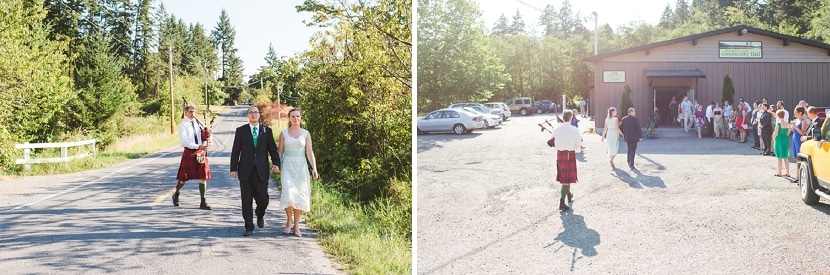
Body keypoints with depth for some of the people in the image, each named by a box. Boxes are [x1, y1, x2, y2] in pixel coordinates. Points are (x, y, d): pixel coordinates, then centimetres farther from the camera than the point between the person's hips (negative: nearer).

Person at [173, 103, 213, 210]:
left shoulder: (199, 123, 7)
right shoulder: (183, 125, -6)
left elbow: (207, 135, 14)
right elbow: (183, 141, -15)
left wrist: (205, 144, -9)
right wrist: (198, 146, -24)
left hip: (201, 153, 4)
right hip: (189, 153, -3)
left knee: (203, 177, 0)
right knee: (184, 178, 6)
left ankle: (203, 202, 3)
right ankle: (176, 194, 34)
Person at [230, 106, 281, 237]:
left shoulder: (267, 130, 7)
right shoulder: (241, 130, 5)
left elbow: (272, 149, 6)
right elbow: (235, 151, 4)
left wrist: (276, 163, -9)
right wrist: (233, 168, -2)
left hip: (261, 171, 0)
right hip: (245, 170, 0)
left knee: (263, 199, -1)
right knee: (246, 201, 3)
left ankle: (260, 215, 32)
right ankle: (249, 227, 13)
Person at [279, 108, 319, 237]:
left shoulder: (306, 134, 5)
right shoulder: (284, 133, 4)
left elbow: (309, 152, 0)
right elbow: (280, 151, 6)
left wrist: (314, 168, -10)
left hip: (301, 167, 1)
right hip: (288, 166, -1)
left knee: (300, 196, 2)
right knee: (288, 195, -17)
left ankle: (296, 226, 12)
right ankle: (289, 218, 8)